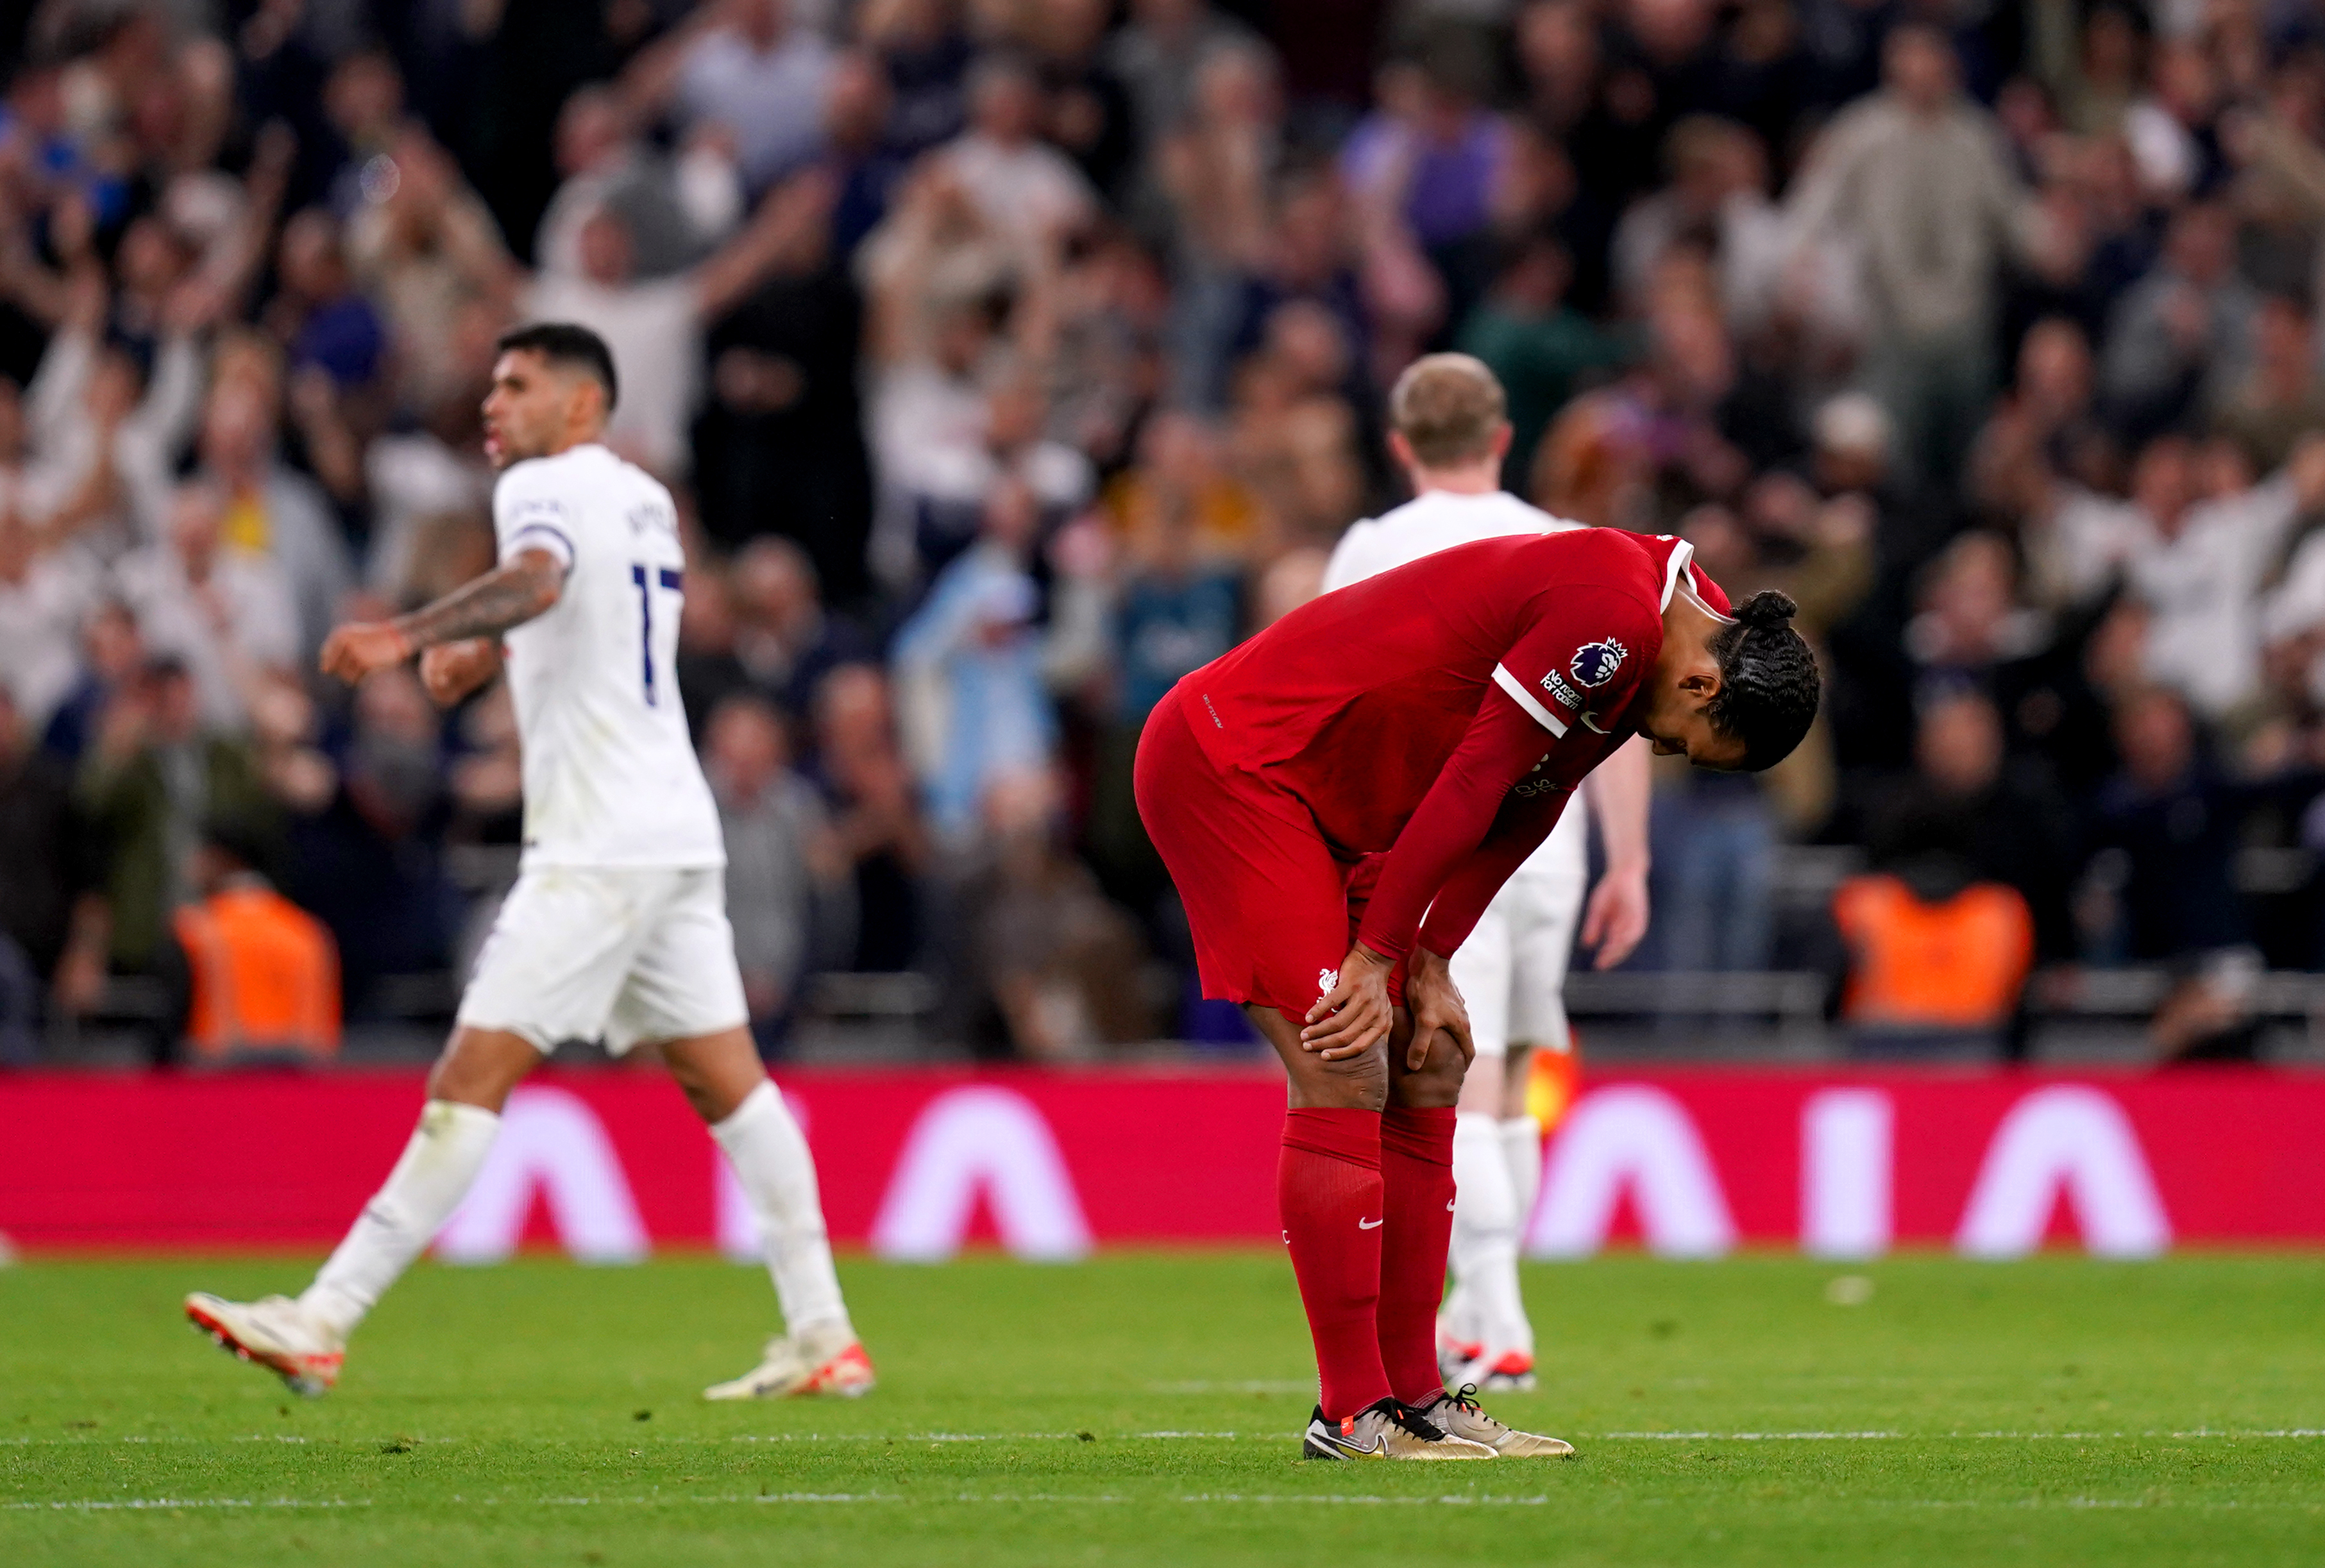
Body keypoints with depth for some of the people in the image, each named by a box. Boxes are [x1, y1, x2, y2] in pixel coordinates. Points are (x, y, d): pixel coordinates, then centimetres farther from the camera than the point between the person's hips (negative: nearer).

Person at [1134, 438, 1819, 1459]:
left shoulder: (1647, 629, 7)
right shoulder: (1609, 615, -24)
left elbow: (1520, 812, 10)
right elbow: (1476, 782, -21)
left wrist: (1431, 966, 3)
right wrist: (1377, 957, -15)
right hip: (1229, 765, -10)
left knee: (1426, 1071, 7)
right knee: (1345, 1079, -14)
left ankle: (1415, 1395, 10)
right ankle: (1352, 1412, -11)